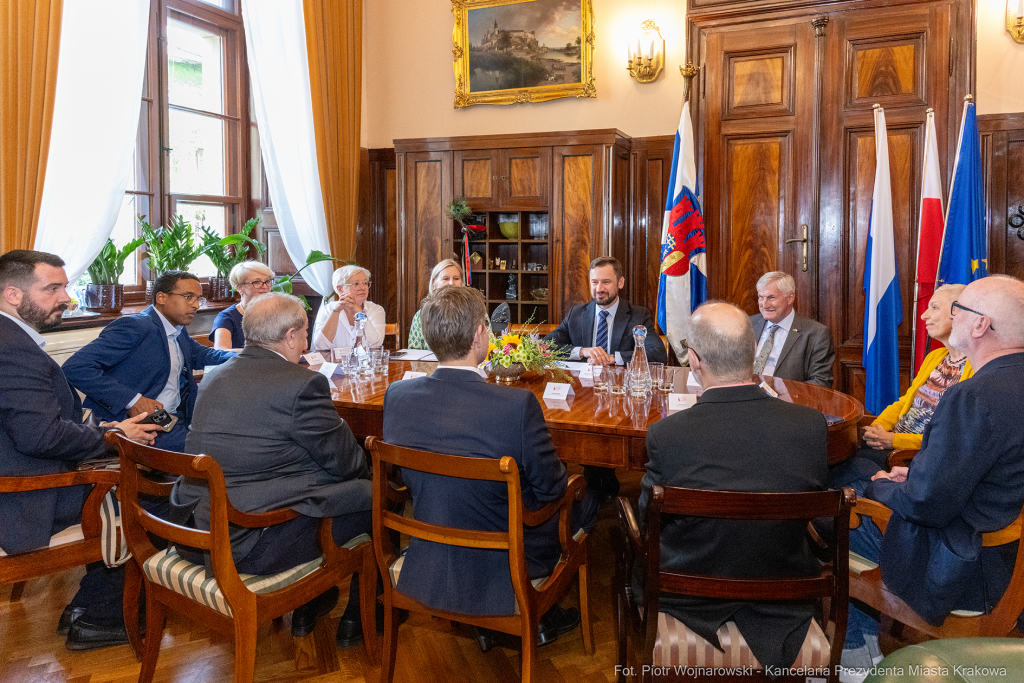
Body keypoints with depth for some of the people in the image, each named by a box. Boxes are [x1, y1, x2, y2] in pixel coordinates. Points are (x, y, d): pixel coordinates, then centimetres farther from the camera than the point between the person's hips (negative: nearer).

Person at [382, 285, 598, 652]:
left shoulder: (396, 395, -12)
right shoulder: (517, 404, -28)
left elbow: (405, 477, 4)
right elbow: (551, 489, -15)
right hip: (501, 579, -5)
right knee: (584, 501, 19)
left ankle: (486, 625, 37)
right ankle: (539, 617, 36)